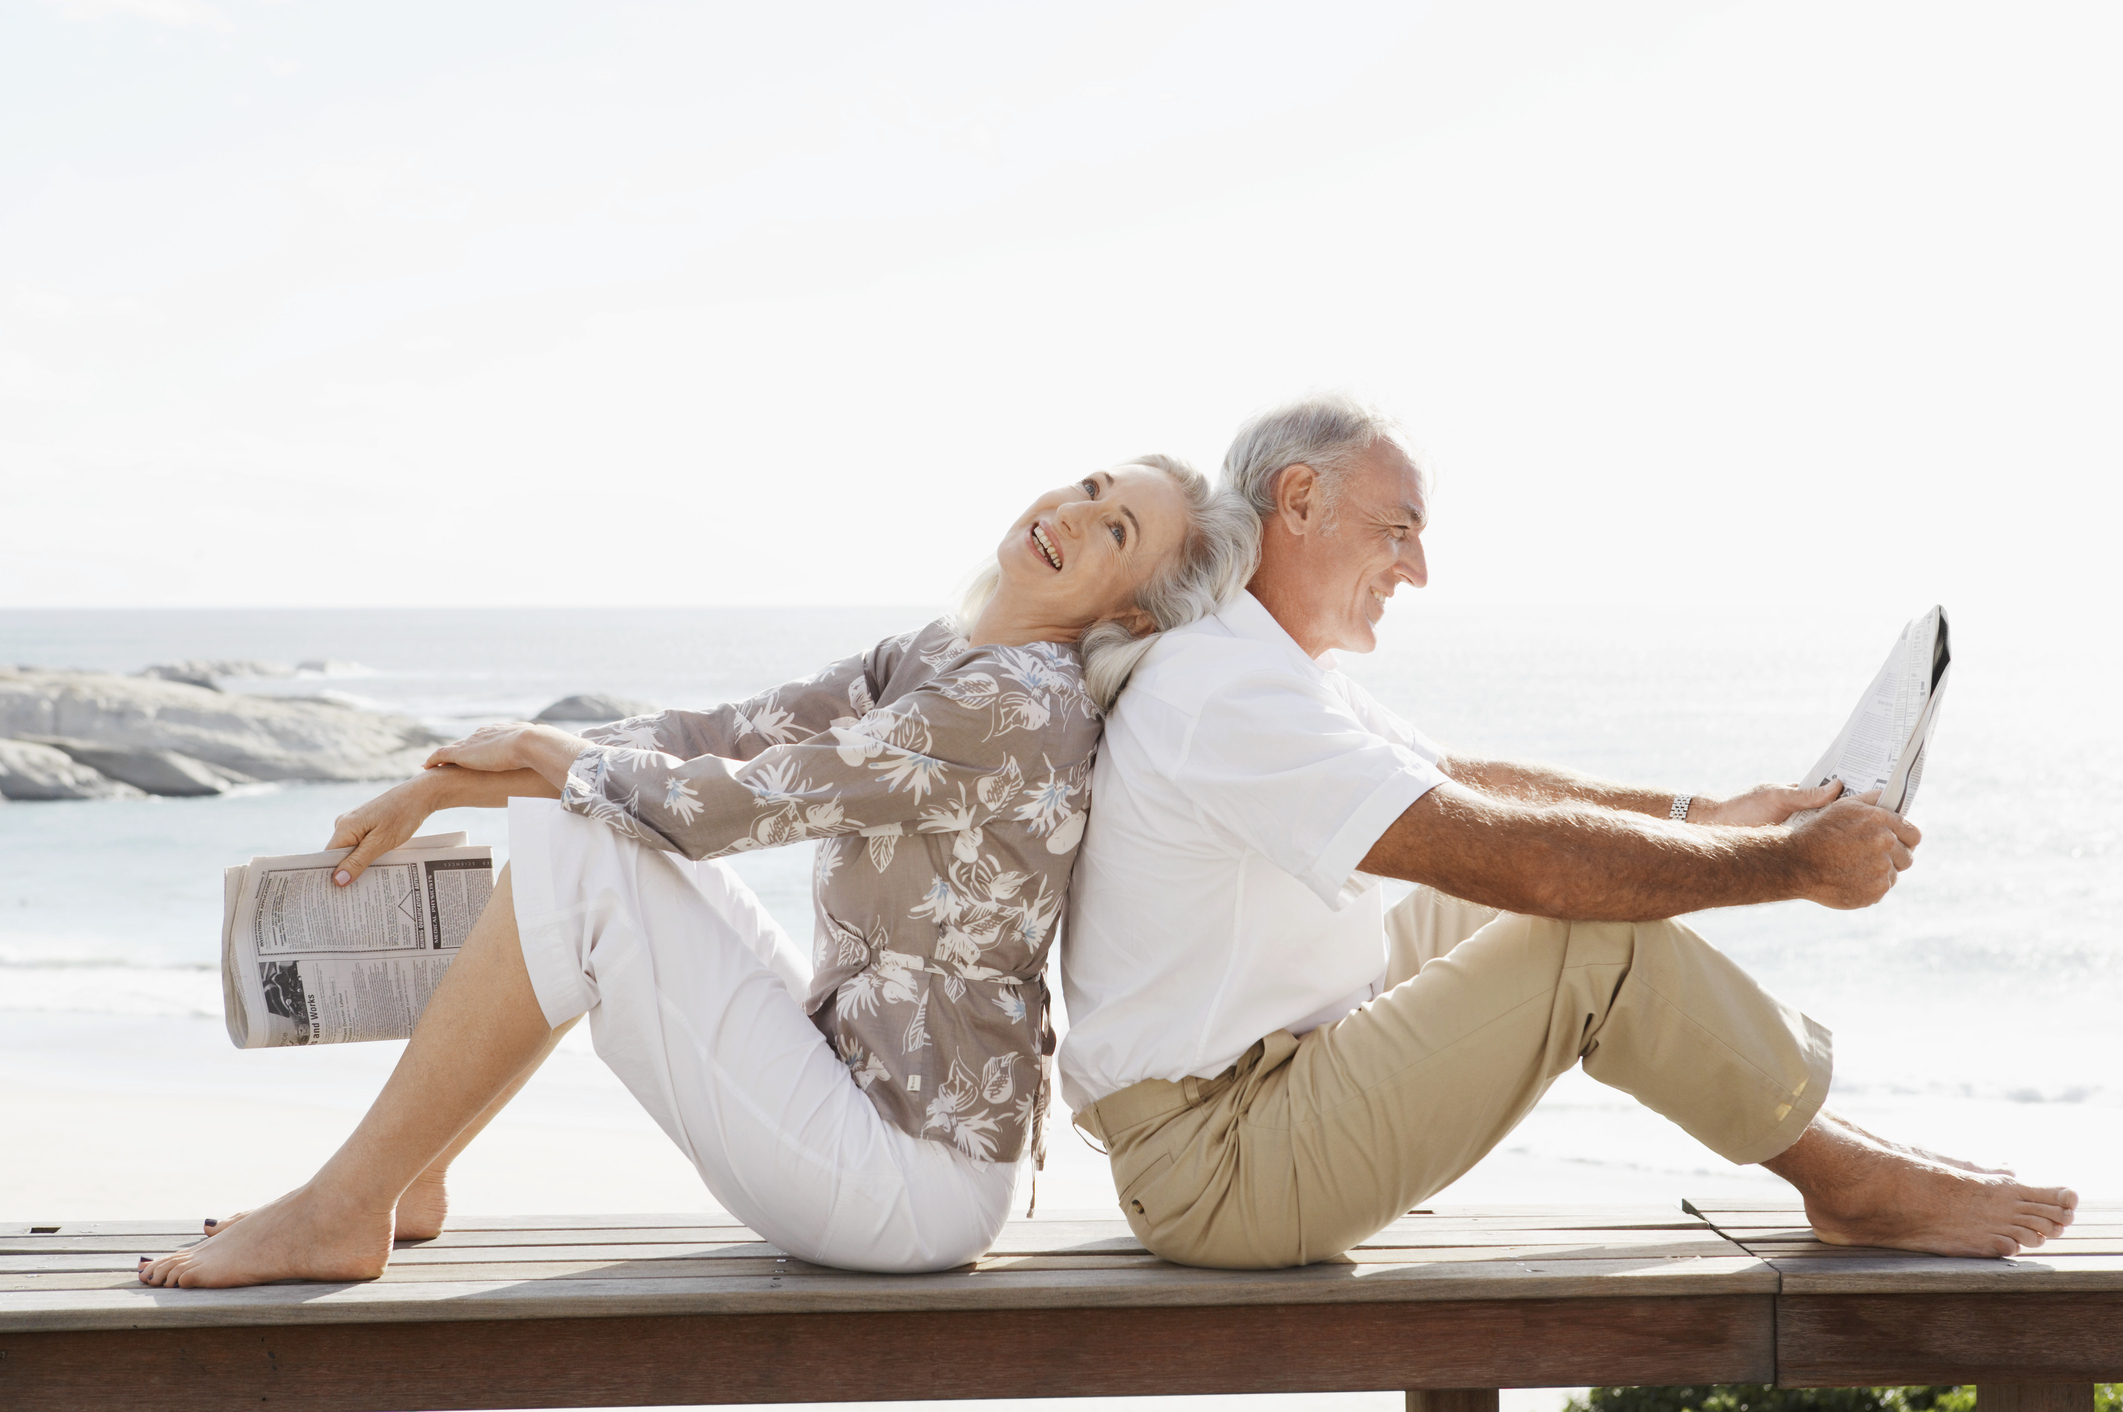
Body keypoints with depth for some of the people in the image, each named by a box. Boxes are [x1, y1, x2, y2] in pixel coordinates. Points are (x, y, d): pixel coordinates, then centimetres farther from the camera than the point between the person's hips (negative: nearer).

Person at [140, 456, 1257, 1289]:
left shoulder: (1009, 707, -19)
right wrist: (434, 790, 9)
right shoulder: (935, 659, 9)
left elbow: (716, 805, -18)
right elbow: (704, 741, 11)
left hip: (904, 1189, -9)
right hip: (870, 1097, 9)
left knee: (575, 860, -14)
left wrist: (537, 748, 0)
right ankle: (409, 1182, 19)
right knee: (591, 813, 13)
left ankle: (343, 1212, -4)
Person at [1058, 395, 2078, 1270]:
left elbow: (1476, 787, 20)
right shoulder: (1229, 691, -23)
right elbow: (1513, 853, -27)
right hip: (1215, 1172, -11)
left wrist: (1704, 817, 13)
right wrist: (1793, 864, -18)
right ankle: (1848, 1180, 2)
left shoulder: (1257, 665, 13)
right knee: (1598, 934, -16)